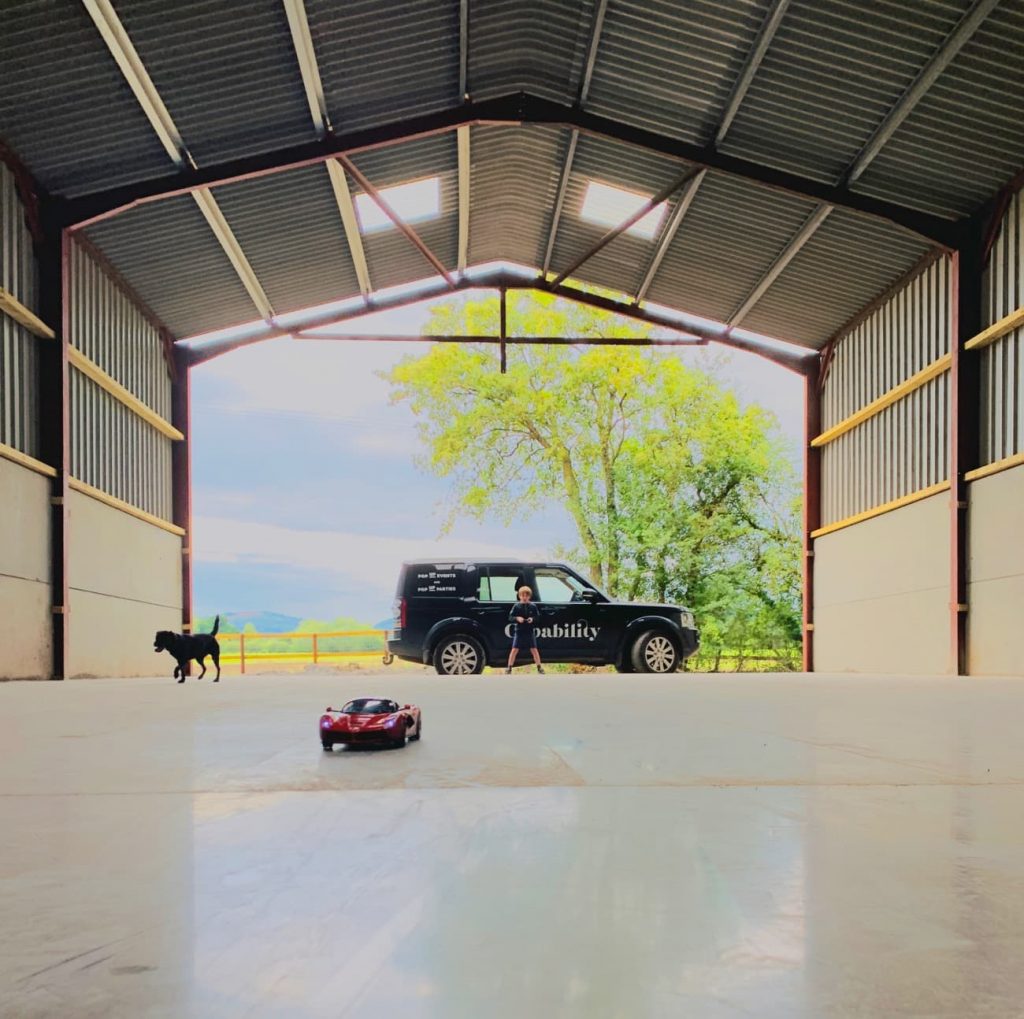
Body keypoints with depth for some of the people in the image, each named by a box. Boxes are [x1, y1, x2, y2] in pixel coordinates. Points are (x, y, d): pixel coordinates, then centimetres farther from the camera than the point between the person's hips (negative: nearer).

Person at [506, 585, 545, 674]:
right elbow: (510, 617, -1)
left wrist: (533, 619, -16)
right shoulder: (516, 606, -1)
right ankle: (509, 668, 5)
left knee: (534, 650, 3)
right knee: (514, 650, -2)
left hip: (530, 631, 1)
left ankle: (539, 667, 12)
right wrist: (517, 618, -19)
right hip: (519, 631, -1)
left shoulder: (533, 606, 2)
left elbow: (538, 617, 4)